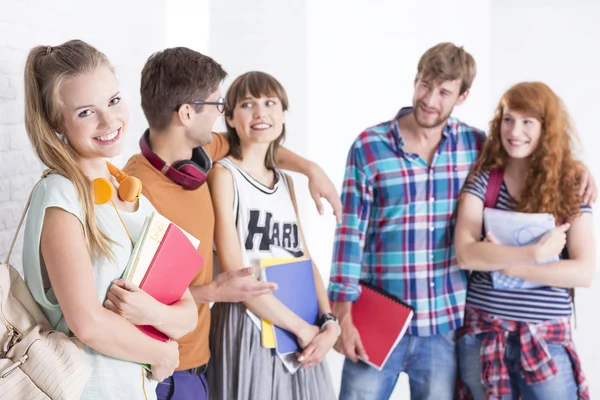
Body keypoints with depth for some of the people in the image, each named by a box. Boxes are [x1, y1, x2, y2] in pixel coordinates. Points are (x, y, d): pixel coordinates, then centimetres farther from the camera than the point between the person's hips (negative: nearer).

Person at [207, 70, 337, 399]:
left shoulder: (285, 182, 13)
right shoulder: (223, 174, -8)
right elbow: (235, 273, -15)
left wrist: (328, 322, -5)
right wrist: (303, 329, -13)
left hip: (302, 331, 6)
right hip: (248, 327, -6)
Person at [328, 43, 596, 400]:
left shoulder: (475, 144, 3)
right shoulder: (369, 147, -6)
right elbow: (351, 233, -6)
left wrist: (574, 165, 0)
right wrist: (343, 313, -10)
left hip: (446, 324, 3)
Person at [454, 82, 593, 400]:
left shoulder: (570, 187, -1)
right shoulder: (483, 179, -1)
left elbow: (585, 272, -10)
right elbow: (465, 254, -14)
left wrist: (508, 264, -16)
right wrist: (536, 252, -21)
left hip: (547, 338, 0)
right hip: (483, 334, 1)